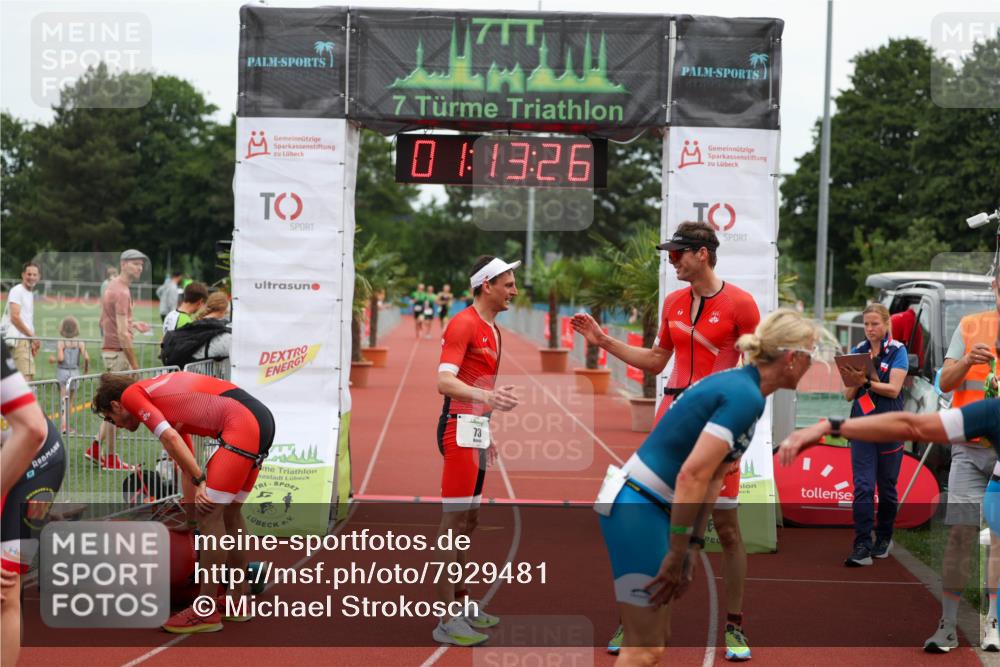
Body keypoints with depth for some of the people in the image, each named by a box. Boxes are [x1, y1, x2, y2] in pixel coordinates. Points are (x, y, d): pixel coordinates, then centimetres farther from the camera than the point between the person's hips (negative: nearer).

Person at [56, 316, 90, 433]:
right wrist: (86, 369, 3)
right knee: (70, 399, 15)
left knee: (63, 399, -1)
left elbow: (60, 358, -21)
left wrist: (54, 360, 1)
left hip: (62, 372, -2)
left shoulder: (61, 343, -10)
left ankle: (64, 424, -20)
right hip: (74, 372, 2)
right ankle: (64, 425, 18)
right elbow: (86, 357, -13)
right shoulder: (80, 343, -4)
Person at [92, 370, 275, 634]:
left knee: (210, 514, -4)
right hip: (261, 417, 10)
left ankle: (207, 613, 3)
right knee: (230, 513, 20)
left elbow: (170, 438, -11)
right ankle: (239, 602, 30)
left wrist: (200, 481, -8)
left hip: (241, 422, -10)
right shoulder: (163, 397, 30)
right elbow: (187, 463, 33)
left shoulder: (131, 394, 5)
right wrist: (190, 511, 36)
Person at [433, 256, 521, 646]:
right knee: (454, 522, -8)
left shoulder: (492, 329, 16)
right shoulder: (463, 324, -13)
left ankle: (461, 602, 26)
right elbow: (444, 381, -24)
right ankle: (447, 621, -5)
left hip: (476, 431, 10)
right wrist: (486, 396, -40)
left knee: (468, 522, 16)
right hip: (460, 428, -10)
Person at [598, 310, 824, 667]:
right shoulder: (746, 397, -18)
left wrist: (694, 544, 7)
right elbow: (691, 476, -25)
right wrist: (677, 556, -19)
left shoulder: (737, 383, 11)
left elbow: (712, 476, 11)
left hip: (648, 506, 10)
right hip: (638, 507, -10)